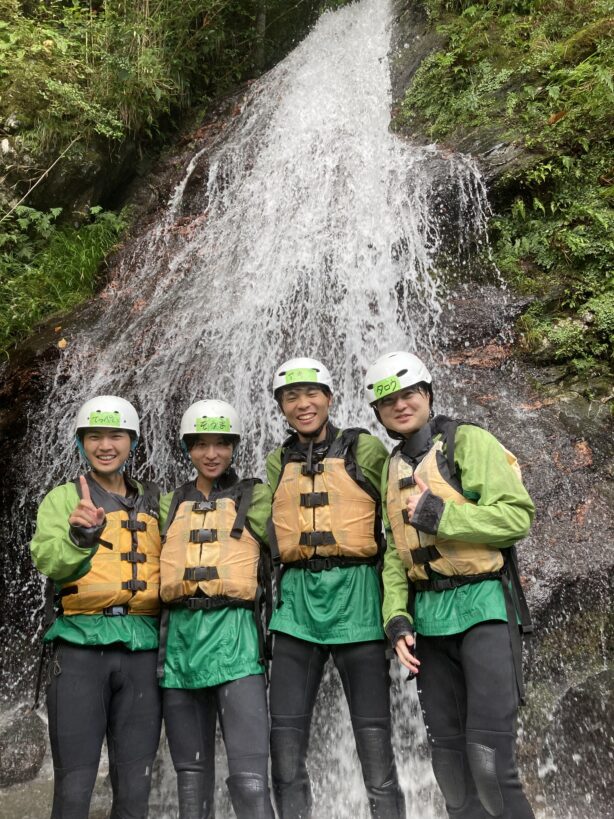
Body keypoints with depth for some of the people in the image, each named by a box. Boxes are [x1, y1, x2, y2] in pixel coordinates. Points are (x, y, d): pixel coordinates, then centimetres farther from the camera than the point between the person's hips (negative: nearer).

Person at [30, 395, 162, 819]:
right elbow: (47, 563, -8)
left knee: (135, 784, 7)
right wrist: (79, 535, -28)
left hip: (141, 646, 2)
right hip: (82, 643, -2)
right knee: (75, 782, 0)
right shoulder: (63, 498, 8)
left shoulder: (153, 502, 15)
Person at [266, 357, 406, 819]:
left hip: (355, 596, -3)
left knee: (374, 741, -2)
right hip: (298, 602, 3)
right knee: (286, 743, 3)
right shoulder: (278, 463, 14)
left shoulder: (366, 449, 4)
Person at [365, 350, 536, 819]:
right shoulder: (392, 469, 14)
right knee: (448, 758, 11)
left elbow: (517, 515, -13)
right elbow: (392, 552, 12)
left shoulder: (467, 441, -4)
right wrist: (396, 619, 1)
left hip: (483, 606, -6)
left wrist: (437, 515, -17)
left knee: (489, 759, -9)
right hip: (427, 617, 6)